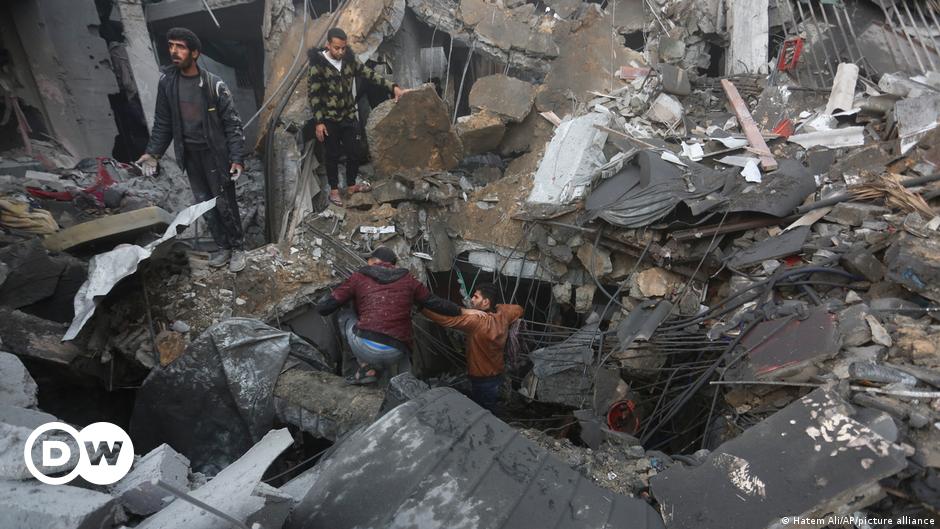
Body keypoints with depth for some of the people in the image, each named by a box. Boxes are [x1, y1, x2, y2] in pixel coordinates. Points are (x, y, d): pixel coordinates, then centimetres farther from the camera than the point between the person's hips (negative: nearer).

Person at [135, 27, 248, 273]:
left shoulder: (214, 84, -12)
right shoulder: (166, 81, 0)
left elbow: (232, 123, -10)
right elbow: (162, 122, 8)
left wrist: (237, 158, -18)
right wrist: (153, 152, 0)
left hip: (214, 153, -4)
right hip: (189, 155, 5)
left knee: (225, 203, 1)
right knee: (205, 204, 11)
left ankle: (238, 248, 16)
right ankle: (223, 247, 25)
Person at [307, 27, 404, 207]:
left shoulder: (350, 60, -3)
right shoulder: (318, 65, -16)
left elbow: (370, 75, -1)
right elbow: (312, 95, -14)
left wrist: (393, 87, -12)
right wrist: (318, 122, -17)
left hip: (350, 116, 4)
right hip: (329, 119, -4)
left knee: (354, 151, 9)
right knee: (332, 155, 7)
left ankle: (351, 185, 28)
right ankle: (334, 189, 24)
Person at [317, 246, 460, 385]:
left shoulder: (359, 277, 10)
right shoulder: (407, 280, 15)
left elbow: (324, 308, 10)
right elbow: (434, 302, 19)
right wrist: (460, 311, 35)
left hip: (366, 347, -4)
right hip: (396, 355, 4)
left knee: (345, 318, 24)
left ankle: (366, 368, 11)